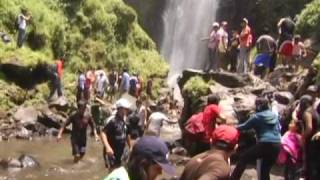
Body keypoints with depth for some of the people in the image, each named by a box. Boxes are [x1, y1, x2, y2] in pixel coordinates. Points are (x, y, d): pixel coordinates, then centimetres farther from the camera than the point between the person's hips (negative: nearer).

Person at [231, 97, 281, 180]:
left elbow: (245, 126, 9)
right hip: (276, 146, 6)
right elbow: (279, 128, 27)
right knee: (265, 170, 14)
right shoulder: (275, 116, 15)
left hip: (265, 145, -6)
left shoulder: (257, 116, 0)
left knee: (243, 158, 4)